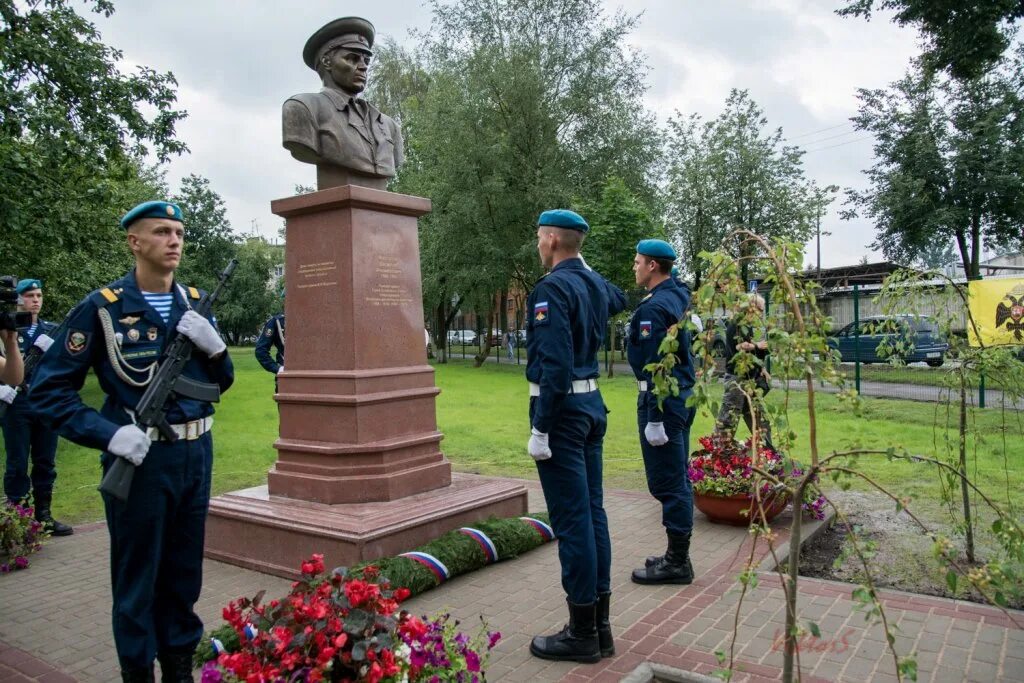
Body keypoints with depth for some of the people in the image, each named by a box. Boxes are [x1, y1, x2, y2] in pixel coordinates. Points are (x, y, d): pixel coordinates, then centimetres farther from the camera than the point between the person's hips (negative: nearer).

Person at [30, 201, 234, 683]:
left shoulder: (195, 303, 6)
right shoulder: (102, 308, -9)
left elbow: (221, 382, 10)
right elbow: (48, 389, -7)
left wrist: (214, 345, -10)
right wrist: (108, 434, -19)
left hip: (196, 453, 5)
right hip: (140, 458, -4)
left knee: (184, 571, 16)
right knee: (137, 575, 9)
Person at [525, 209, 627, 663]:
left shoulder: (552, 287, -15)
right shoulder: (595, 282, 11)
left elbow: (555, 364, -22)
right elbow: (619, 300, 37)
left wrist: (540, 430, -19)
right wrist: (582, 267, 43)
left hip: (562, 409, -9)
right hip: (592, 404, 9)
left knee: (571, 520, -2)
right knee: (592, 513, 12)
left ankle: (582, 633, 8)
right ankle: (599, 625, 22)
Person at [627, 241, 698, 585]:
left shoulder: (655, 307, -17)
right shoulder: (678, 297, 11)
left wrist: (654, 418, -22)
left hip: (662, 400, -10)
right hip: (681, 396, 10)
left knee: (667, 482, -3)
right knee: (677, 480, 15)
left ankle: (677, 563, 5)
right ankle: (678, 556, 25)